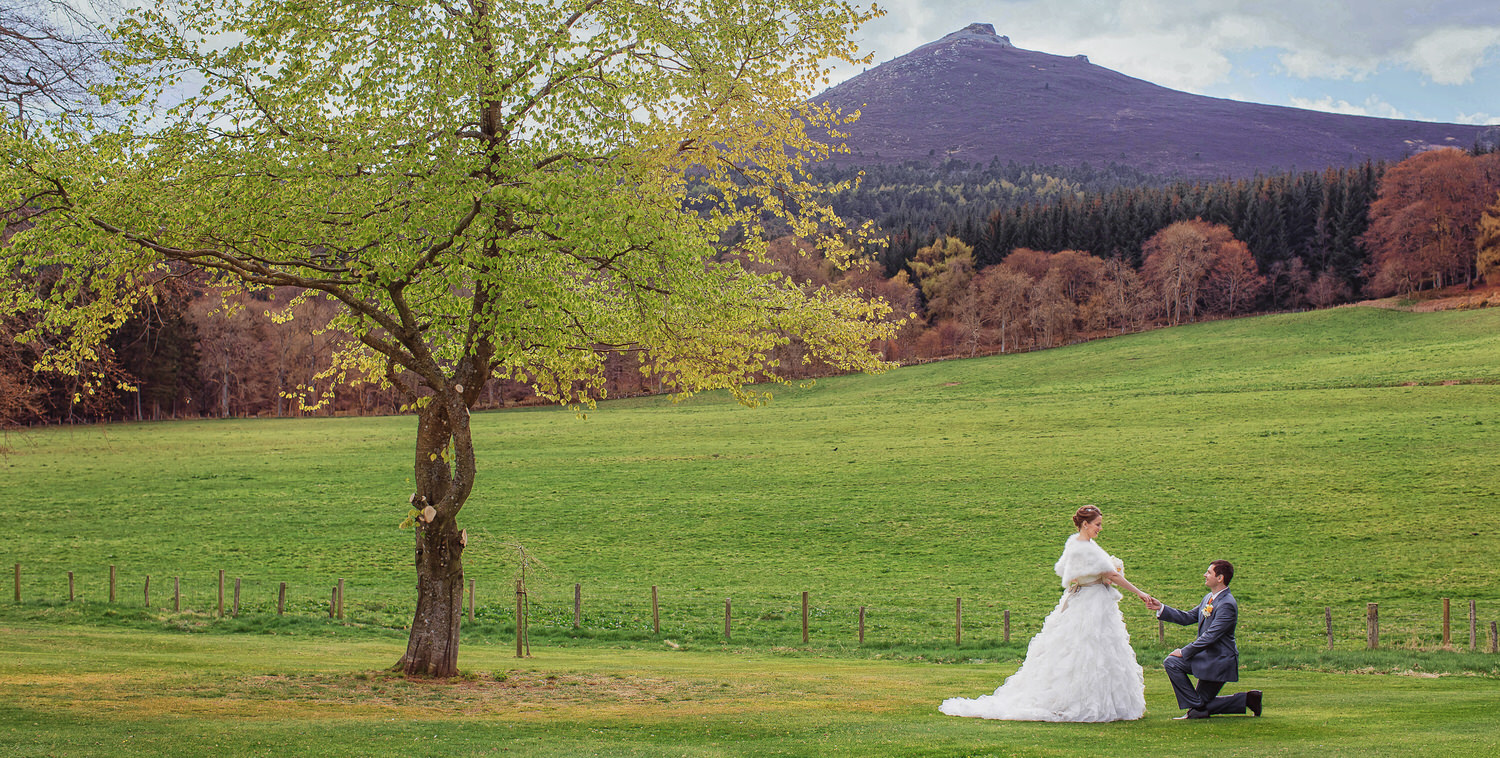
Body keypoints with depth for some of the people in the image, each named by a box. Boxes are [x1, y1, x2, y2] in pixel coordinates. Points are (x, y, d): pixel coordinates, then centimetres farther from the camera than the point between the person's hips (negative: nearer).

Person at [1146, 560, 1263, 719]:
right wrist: (1161, 608, 6)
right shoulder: (1209, 598, 8)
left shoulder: (1227, 604, -21)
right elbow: (1188, 617, 15)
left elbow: (1210, 636, -24)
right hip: (1205, 655, 9)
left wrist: (1184, 652, -18)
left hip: (1220, 660, -9)